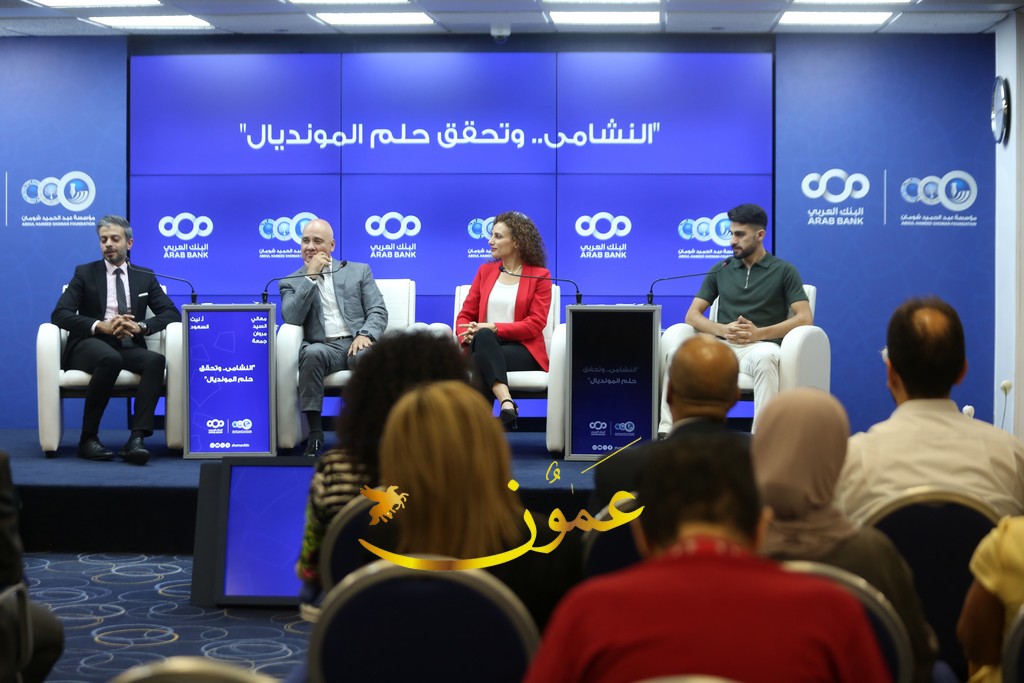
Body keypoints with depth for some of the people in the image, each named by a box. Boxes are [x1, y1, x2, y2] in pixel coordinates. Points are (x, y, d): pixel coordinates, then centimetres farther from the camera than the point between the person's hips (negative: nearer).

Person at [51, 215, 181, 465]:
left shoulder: (145, 277, 17)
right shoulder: (85, 273, 12)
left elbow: (172, 314, 8)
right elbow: (59, 314, -1)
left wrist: (139, 326, -13)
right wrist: (102, 326, -17)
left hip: (129, 348, 2)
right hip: (90, 345, -2)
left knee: (156, 360, -32)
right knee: (111, 358, -38)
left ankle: (136, 439, -40)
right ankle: (88, 438, -27)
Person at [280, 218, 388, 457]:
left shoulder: (359, 271, 20)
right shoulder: (291, 283, 18)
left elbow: (378, 311, 10)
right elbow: (292, 318, -1)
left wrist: (365, 335, -11)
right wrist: (311, 277, -3)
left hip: (356, 344, 0)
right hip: (323, 346, 0)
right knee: (312, 353, -37)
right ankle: (315, 435, -33)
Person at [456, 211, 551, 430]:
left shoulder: (539, 276, 5)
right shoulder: (485, 271, 19)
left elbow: (535, 324, -5)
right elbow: (466, 314, 15)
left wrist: (494, 328, -16)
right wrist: (466, 335, -10)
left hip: (522, 351, -3)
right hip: (485, 346, 3)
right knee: (484, 336, -38)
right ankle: (506, 402, -54)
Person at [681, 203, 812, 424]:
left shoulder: (784, 271, 7)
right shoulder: (720, 271, 17)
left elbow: (805, 318, -2)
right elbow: (692, 315, 12)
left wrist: (759, 333, -16)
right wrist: (723, 329, -10)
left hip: (760, 346, -3)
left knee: (765, 357, -41)